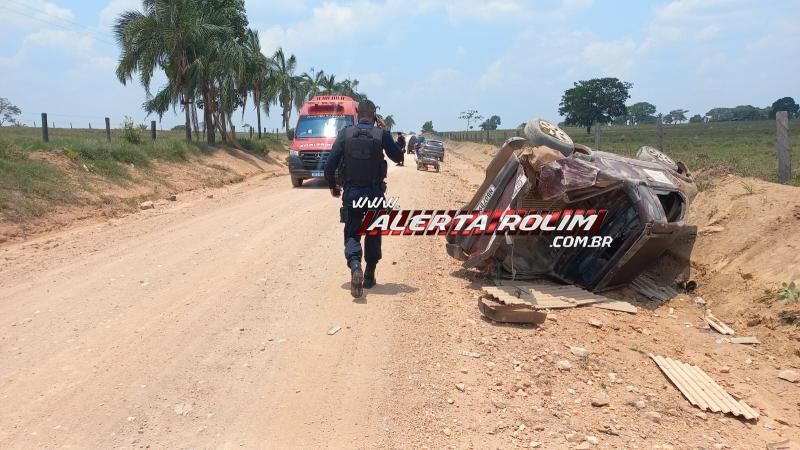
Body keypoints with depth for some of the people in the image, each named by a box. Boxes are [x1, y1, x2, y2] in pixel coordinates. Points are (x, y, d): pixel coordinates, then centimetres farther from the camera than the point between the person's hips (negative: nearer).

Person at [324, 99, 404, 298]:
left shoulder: (345, 133, -3)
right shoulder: (381, 134, -6)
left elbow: (330, 164, -5)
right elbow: (398, 157, 8)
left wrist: (332, 186, 11)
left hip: (351, 193, 0)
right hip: (375, 193, 0)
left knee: (352, 233, 6)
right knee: (373, 235, 18)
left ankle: (355, 266, -23)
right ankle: (369, 276, 23)